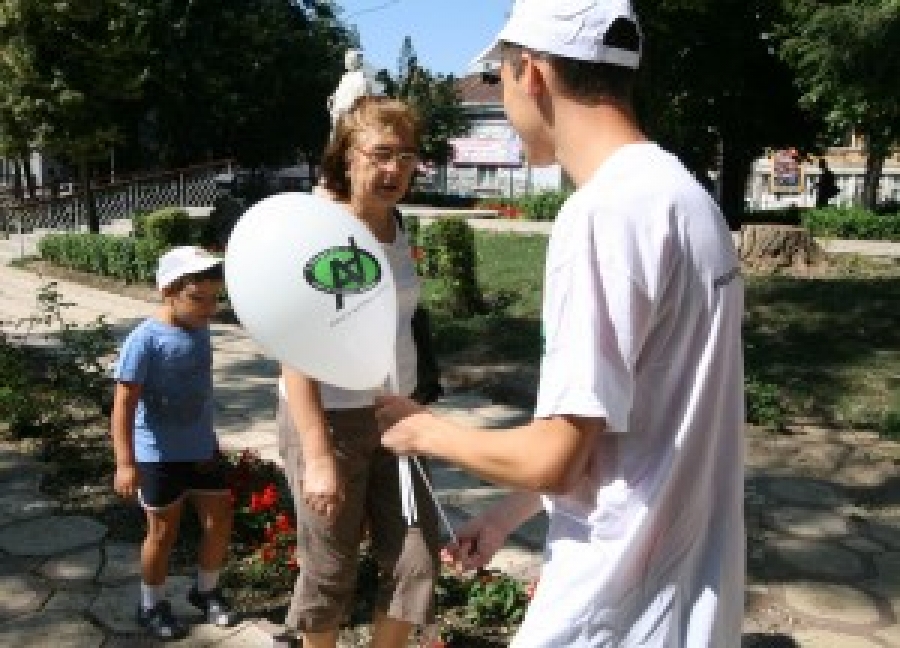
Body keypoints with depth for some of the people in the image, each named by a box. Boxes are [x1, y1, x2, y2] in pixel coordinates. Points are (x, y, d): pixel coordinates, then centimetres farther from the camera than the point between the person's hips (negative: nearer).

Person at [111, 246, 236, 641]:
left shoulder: (200, 332, 2)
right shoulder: (145, 341, -20)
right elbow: (124, 404, -21)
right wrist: (125, 463, -26)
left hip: (202, 448, 7)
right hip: (159, 455, -6)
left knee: (220, 520, 12)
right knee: (164, 531, 7)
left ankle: (206, 589, 35)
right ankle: (151, 605, 29)